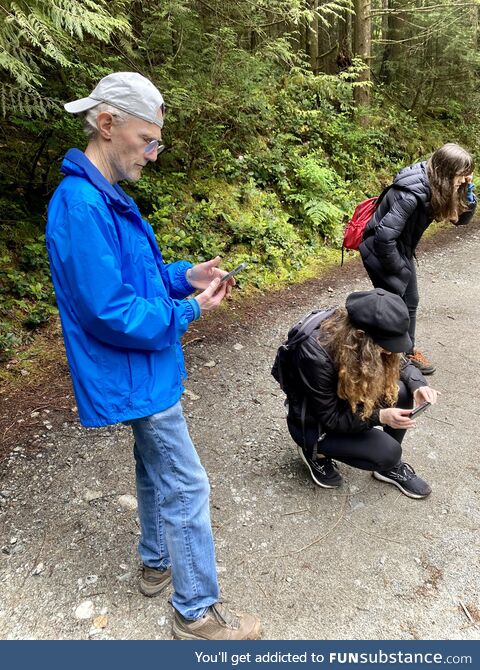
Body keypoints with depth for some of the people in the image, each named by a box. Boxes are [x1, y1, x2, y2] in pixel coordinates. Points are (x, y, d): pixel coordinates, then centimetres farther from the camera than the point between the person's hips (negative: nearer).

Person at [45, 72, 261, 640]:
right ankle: (198, 613, 20)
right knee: (185, 488, 1)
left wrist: (184, 276, 1)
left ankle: (157, 563, 44)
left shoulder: (105, 197, 9)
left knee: (154, 469, 23)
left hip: (141, 370, 10)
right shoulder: (81, 205, -24)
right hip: (136, 376, -10)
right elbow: (109, 312, -26)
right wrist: (187, 311, -16)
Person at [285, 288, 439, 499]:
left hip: (347, 402, 6)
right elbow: (330, 418, -26)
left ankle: (391, 467, 4)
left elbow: (400, 363, -2)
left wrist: (418, 385, -22)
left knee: (401, 392, -16)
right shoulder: (316, 355, -36)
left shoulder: (361, 330, -18)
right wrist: (380, 416, -33)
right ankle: (316, 451, 3)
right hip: (314, 424, -6)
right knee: (388, 452, -20)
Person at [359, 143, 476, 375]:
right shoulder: (412, 193, -31)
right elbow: (384, 237, -34)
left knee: (410, 302, 17)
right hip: (381, 252, -9)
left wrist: (467, 190, -14)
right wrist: (397, 268, -18)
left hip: (401, 250, 9)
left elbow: (462, 218, 5)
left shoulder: (435, 186, -4)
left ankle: (407, 351, 35)